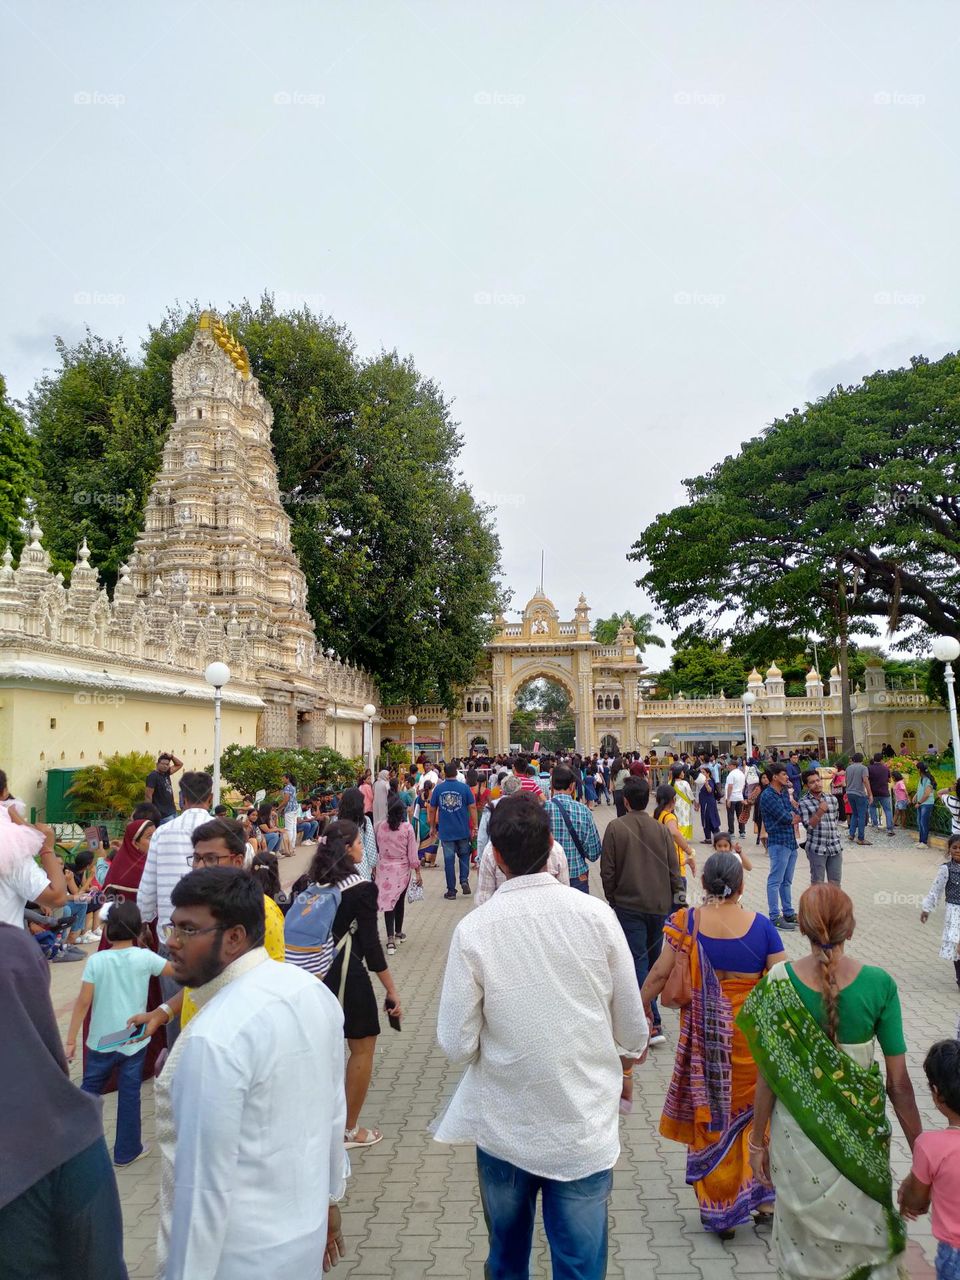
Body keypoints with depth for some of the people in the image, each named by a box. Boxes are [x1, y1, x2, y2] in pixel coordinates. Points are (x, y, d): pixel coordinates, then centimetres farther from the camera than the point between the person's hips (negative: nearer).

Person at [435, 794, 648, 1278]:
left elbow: (458, 1045, -12)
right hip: (585, 1127, 0)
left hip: (504, 1126, 0)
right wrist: (623, 1064, 16)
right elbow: (633, 1029, -5)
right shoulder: (595, 914, -15)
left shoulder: (473, 929, -18)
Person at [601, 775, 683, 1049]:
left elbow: (607, 870, -7)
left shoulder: (615, 828, -10)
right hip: (660, 905, 4)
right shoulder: (661, 828, -1)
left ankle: (653, 1023, -8)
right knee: (654, 960, 17)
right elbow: (674, 869, 3)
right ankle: (648, 1012, 32)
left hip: (629, 905, -4)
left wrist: (612, 898, 8)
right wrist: (672, 899, 15)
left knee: (639, 961, -2)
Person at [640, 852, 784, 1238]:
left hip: (704, 1038, 0)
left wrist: (638, 1009, 7)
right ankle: (762, 1196, 30)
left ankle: (719, 1210, 25)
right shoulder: (760, 925, -10)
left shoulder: (687, 922, -11)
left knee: (710, 1118, 14)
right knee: (754, 1110, 22)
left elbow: (659, 974, -7)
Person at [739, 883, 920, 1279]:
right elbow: (898, 1083, -9)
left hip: (799, 1131, 0)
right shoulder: (879, 984, -15)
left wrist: (758, 1139, 4)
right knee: (865, 1238, 24)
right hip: (862, 1135, 0)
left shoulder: (779, 983, -15)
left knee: (804, 1242, 22)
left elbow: (769, 1074, -9)